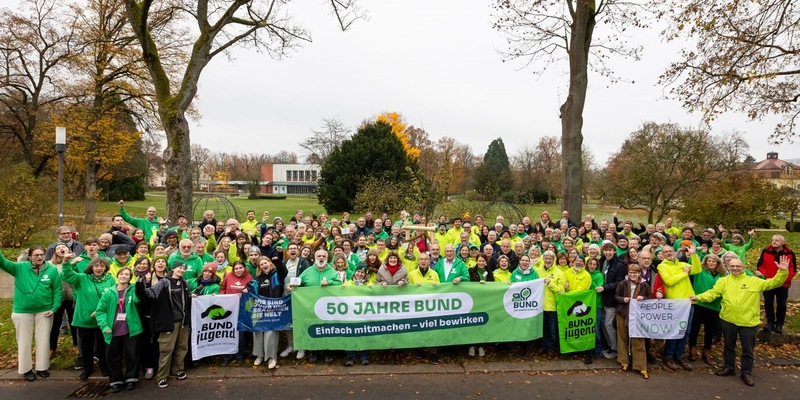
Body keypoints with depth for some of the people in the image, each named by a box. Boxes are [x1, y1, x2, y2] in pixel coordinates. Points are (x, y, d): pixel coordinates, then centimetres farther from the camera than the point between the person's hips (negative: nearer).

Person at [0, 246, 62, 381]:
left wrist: (54, 308, -10)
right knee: (24, 341, 11)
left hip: (44, 311, 0)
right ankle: (25, 369, 25)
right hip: (22, 311, 0)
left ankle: (42, 367, 26)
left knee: (43, 340, 11)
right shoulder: (20, 268, -6)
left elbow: (57, 290, -4)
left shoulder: (52, 270, -6)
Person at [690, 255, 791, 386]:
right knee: (729, 346, 16)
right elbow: (712, 293, -8)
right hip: (728, 320, 1)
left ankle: (746, 373, 24)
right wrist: (698, 297, -25)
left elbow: (773, 283, -2)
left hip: (748, 321, -1)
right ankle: (729, 368, 32)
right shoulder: (723, 281, 2)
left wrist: (783, 272, -18)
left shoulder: (754, 281, 2)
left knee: (747, 349, 9)